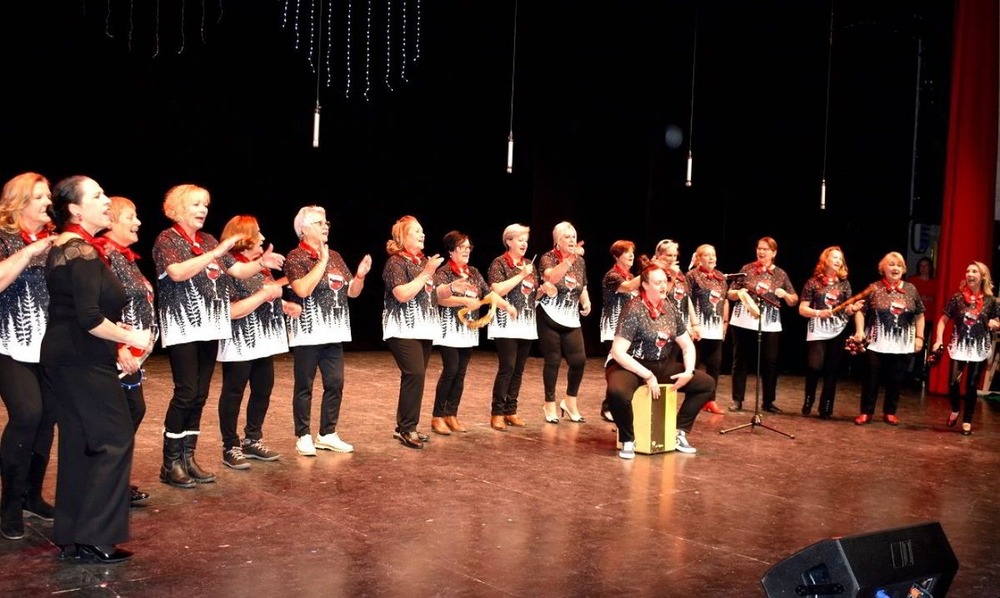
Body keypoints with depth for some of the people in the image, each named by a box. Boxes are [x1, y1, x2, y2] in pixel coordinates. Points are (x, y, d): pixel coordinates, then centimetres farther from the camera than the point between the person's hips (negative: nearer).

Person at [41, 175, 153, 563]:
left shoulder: (64, 248, 15)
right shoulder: (83, 252, -16)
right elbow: (90, 318, -25)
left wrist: (115, 353, 18)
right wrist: (132, 337, -12)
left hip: (65, 357, 10)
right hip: (82, 360, -10)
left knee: (79, 443, 13)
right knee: (115, 438, -5)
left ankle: (71, 537, 21)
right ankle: (94, 539, -2)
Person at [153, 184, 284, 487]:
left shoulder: (208, 241, 15)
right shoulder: (167, 239, -4)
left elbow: (239, 271, 12)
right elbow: (178, 272, -23)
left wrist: (261, 262, -7)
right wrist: (217, 252, -25)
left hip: (209, 328, 7)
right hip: (183, 328, -7)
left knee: (200, 395, 7)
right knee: (186, 393, -9)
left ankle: (187, 458, 15)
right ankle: (170, 464, 1)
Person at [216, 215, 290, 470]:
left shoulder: (260, 265, 10)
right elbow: (230, 311, -24)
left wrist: (282, 302, 6)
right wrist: (265, 294, -21)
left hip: (263, 341, 9)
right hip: (240, 344, -8)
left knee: (263, 390, 14)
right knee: (233, 394, 3)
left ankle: (253, 440, 29)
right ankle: (230, 448, 14)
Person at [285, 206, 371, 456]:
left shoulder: (335, 257, 13)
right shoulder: (296, 257, -6)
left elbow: (352, 292, 14)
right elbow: (302, 289, -22)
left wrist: (360, 274, -5)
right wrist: (322, 262, -19)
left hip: (333, 332, 6)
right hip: (307, 333, -6)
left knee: (335, 384, 7)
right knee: (304, 386, 2)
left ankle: (327, 434, 18)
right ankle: (303, 437, 11)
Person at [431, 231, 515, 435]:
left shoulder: (474, 272, 12)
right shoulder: (443, 272, -7)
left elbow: (489, 293, 8)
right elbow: (441, 298, -21)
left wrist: (507, 306, -7)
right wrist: (465, 301, -33)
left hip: (468, 330, 6)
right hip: (450, 330, -6)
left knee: (460, 373, 6)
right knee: (450, 370, -10)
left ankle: (451, 415, 15)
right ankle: (437, 417, 0)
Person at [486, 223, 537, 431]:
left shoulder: (529, 264, 15)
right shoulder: (499, 263, -5)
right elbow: (497, 290, -18)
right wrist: (521, 275, -17)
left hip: (526, 325, 7)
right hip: (506, 324, -6)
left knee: (518, 370, 8)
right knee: (507, 368, -11)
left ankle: (511, 411, 16)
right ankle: (497, 413, -2)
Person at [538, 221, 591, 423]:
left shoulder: (580, 261, 8)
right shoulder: (548, 258, -7)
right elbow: (552, 277, -29)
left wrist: (586, 302, 2)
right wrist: (570, 258, -35)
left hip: (571, 319, 5)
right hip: (550, 318, -4)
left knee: (579, 360, -3)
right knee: (553, 361, 0)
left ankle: (570, 402, 17)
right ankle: (550, 404, 16)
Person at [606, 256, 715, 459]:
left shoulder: (670, 308, 2)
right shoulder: (634, 310, -18)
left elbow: (688, 346, 9)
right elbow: (617, 352, -24)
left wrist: (688, 371, -9)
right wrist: (647, 376, -24)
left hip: (662, 365, 7)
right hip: (632, 365, -7)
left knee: (707, 383, -1)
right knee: (617, 391, -39)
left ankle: (679, 433, 8)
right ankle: (628, 440, -13)